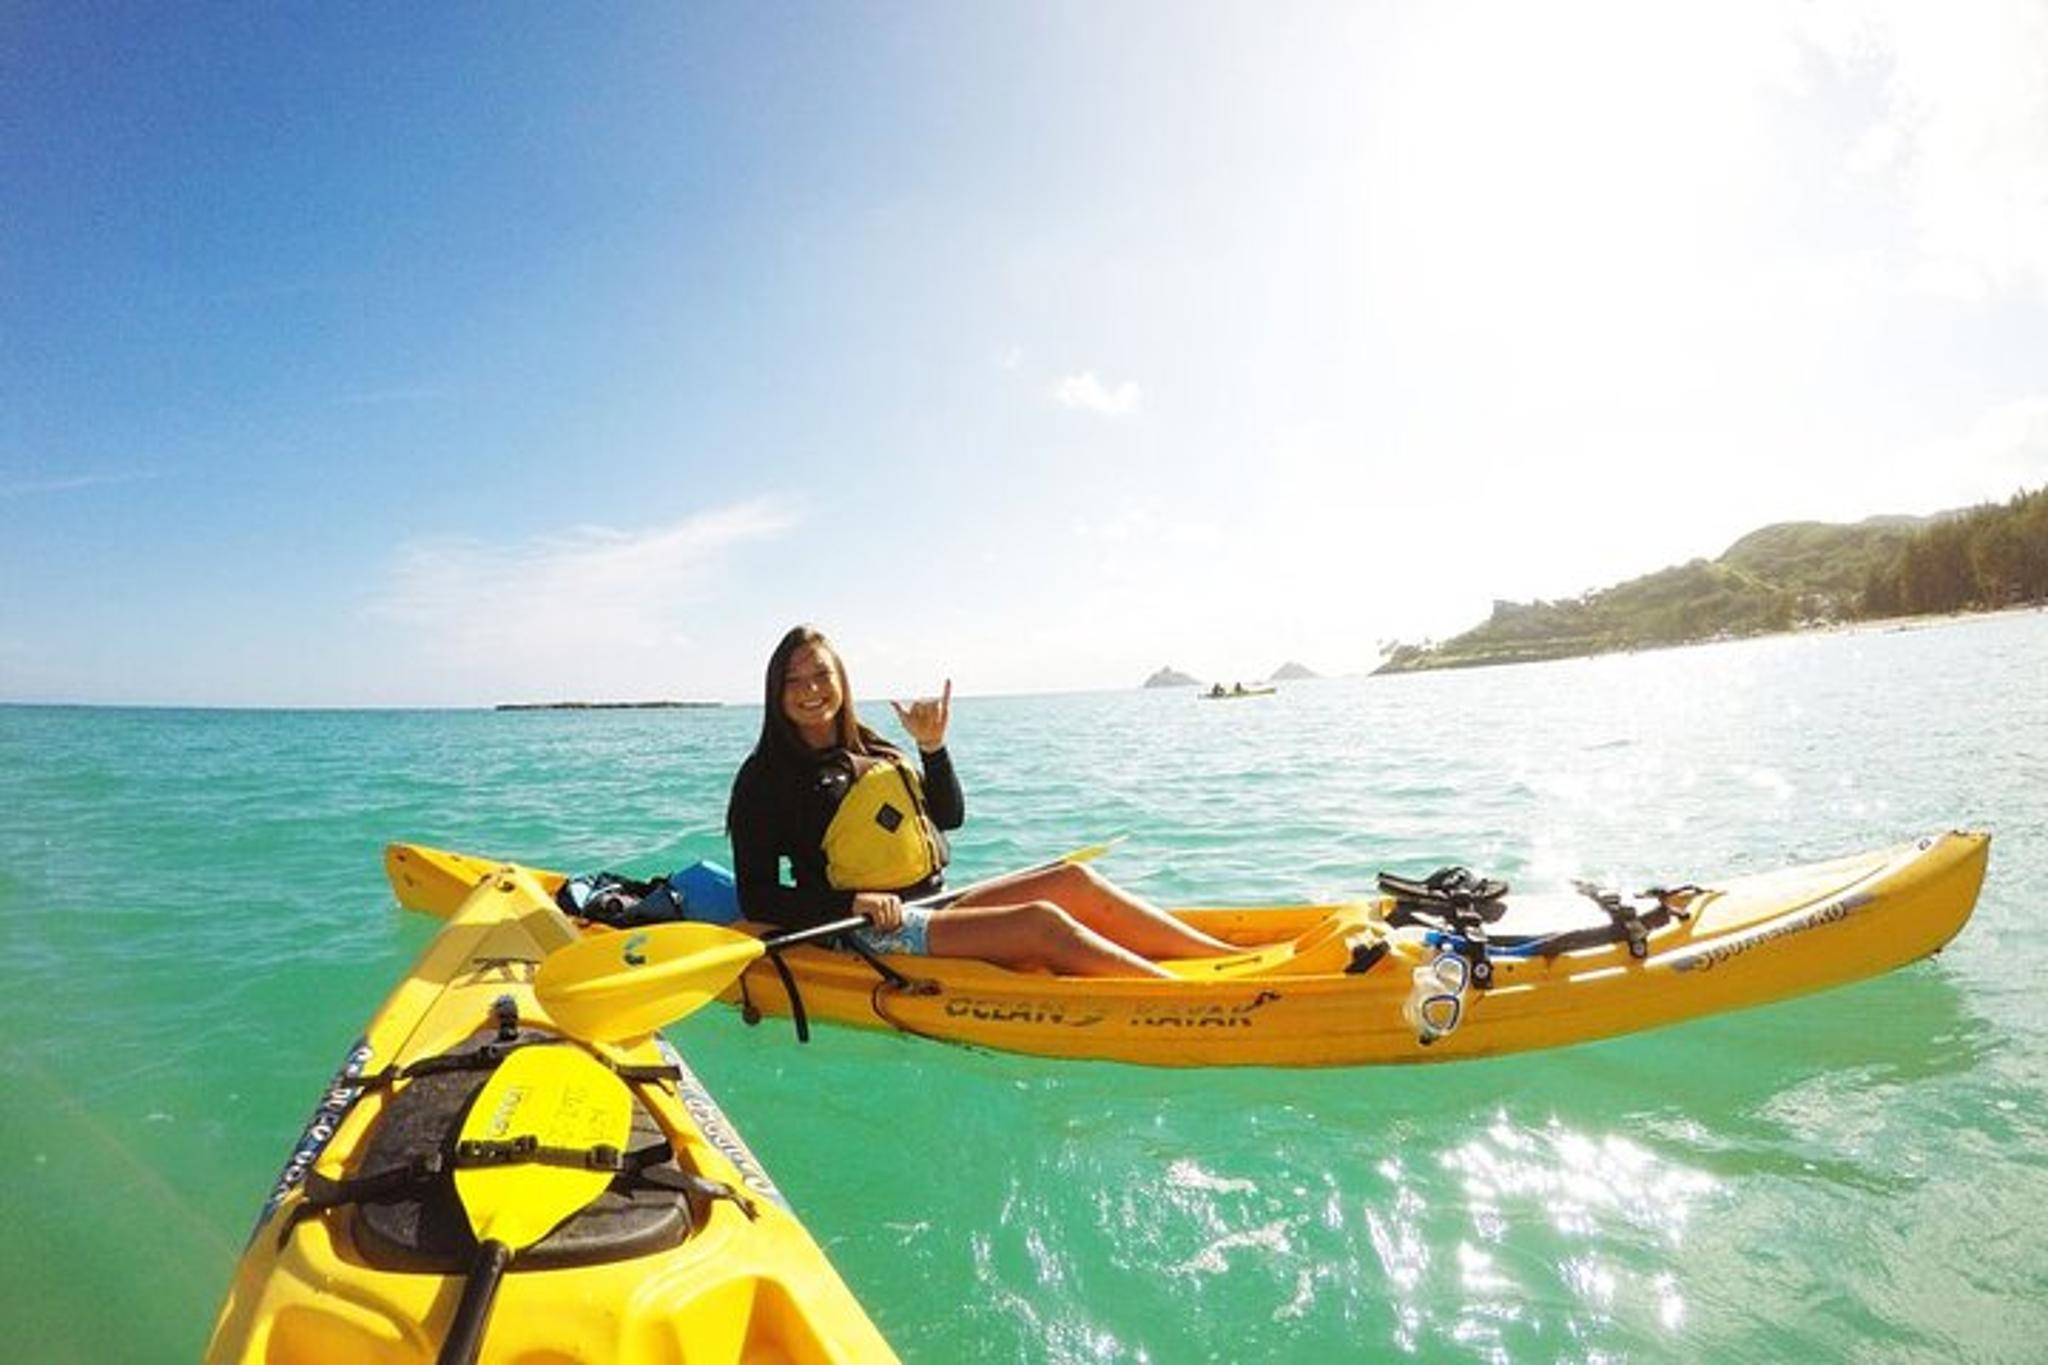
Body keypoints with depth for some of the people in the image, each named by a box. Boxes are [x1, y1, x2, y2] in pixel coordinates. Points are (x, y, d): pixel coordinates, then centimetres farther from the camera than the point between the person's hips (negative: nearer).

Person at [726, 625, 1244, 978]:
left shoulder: (868, 748, 14)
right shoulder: (766, 778, -5)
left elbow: (949, 817, 16)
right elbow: (757, 899, -9)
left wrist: (933, 748, 2)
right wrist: (852, 903, -22)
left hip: (935, 907, 7)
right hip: (872, 935, -7)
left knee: (1072, 880, -9)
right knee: (1042, 922, -24)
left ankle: (1231, 957, -8)